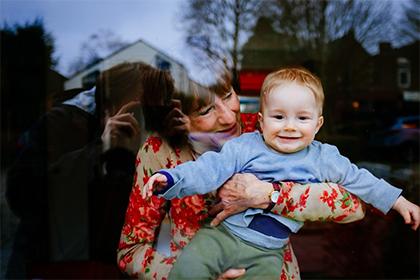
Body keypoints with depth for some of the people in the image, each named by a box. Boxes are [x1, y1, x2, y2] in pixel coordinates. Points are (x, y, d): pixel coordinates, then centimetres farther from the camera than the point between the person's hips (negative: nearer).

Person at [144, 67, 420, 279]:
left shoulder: (323, 159, 5)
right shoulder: (245, 147, -3)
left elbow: (359, 180, 17)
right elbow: (210, 168, -10)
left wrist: (398, 201, 21)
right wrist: (171, 178, -25)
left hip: (266, 253, 2)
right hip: (222, 233, -1)